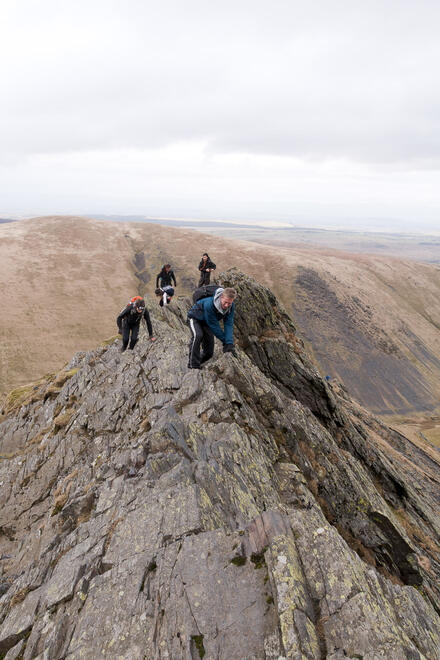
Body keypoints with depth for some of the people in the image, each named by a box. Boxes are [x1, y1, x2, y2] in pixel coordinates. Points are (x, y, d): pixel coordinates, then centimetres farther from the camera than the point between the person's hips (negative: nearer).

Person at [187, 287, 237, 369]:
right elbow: (214, 325, -34)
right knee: (198, 335, -37)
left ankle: (198, 364, 27)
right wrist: (225, 341, -27)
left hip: (207, 322, 5)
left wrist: (229, 344, -40)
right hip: (195, 318, -5)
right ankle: (193, 366, -29)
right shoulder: (209, 304, -42)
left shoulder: (231, 306, -26)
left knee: (209, 352, 0)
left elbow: (229, 324, -29)